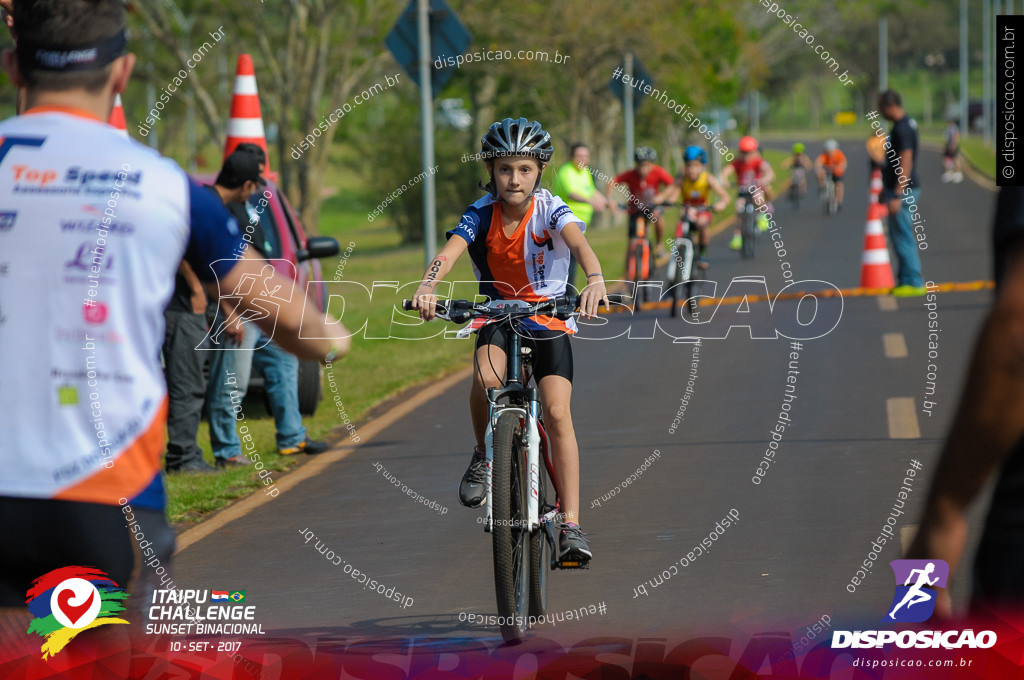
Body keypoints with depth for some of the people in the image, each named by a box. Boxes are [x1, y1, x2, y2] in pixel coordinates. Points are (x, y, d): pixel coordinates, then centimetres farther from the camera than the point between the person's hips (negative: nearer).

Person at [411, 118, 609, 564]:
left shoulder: (550, 209, -16)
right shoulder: (482, 213, -12)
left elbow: (579, 243, -35)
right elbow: (449, 252, -28)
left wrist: (595, 279, -57)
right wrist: (427, 287, -50)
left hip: (550, 317, -1)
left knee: (557, 413, -16)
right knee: (486, 380, -31)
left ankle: (571, 526, -14)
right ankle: (484, 455, -1)